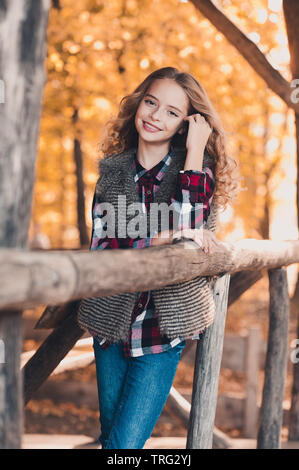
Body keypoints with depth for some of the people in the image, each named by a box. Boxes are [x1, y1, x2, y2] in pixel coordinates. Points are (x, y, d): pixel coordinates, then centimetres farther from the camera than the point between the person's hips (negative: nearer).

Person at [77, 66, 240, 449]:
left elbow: (186, 231, -20)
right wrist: (160, 241, -18)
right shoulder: (113, 170, 3)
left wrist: (194, 152, -18)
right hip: (111, 322, 3)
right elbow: (98, 248, -5)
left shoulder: (196, 168, -3)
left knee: (125, 443, -6)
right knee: (109, 435, 18)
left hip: (162, 331, -3)